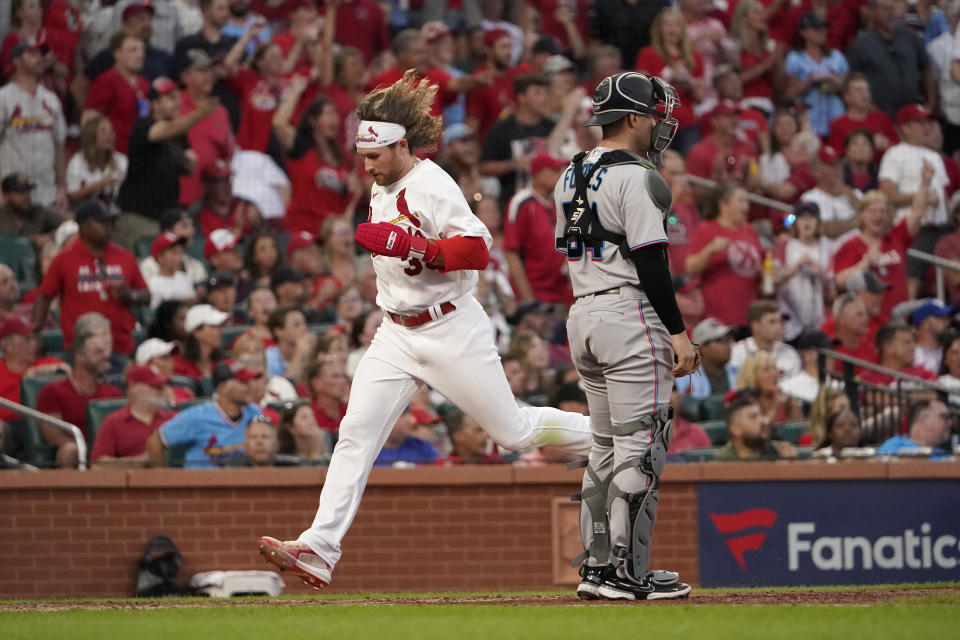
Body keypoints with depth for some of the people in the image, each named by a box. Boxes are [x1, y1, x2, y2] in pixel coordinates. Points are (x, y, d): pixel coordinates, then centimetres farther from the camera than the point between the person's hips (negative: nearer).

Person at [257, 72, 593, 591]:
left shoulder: (432, 187, -17)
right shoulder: (382, 189, 9)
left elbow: (477, 250, -27)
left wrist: (408, 246, -34)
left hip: (450, 330, -7)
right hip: (396, 334, 7)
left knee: (513, 431, 4)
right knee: (355, 433, -8)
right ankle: (318, 550, -15)